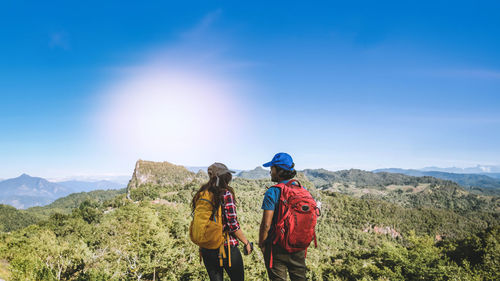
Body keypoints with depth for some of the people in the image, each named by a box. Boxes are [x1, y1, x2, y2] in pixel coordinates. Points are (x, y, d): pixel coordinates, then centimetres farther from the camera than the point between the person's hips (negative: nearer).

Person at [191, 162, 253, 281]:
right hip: (227, 248, -5)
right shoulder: (226, 194, -14)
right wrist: (246, 242, -3)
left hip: (207, 250, 6)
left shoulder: (201, 195, 3)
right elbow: (233, 225, -16)